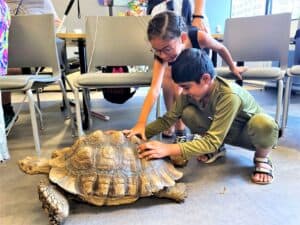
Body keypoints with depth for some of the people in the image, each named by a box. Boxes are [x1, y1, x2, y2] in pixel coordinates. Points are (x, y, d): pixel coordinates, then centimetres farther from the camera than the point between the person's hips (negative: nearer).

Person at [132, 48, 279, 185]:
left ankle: (262, 158, -5)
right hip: (222, 131, 5)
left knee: (265, 124, -40)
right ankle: (215, 149, 5)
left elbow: (212, 141, -38)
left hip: (251, 134, -4)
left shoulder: (229, 96, -37)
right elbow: (168, 119, -13)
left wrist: (169, 149, -45)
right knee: (188, 113, -21)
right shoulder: (191, 91, -20)